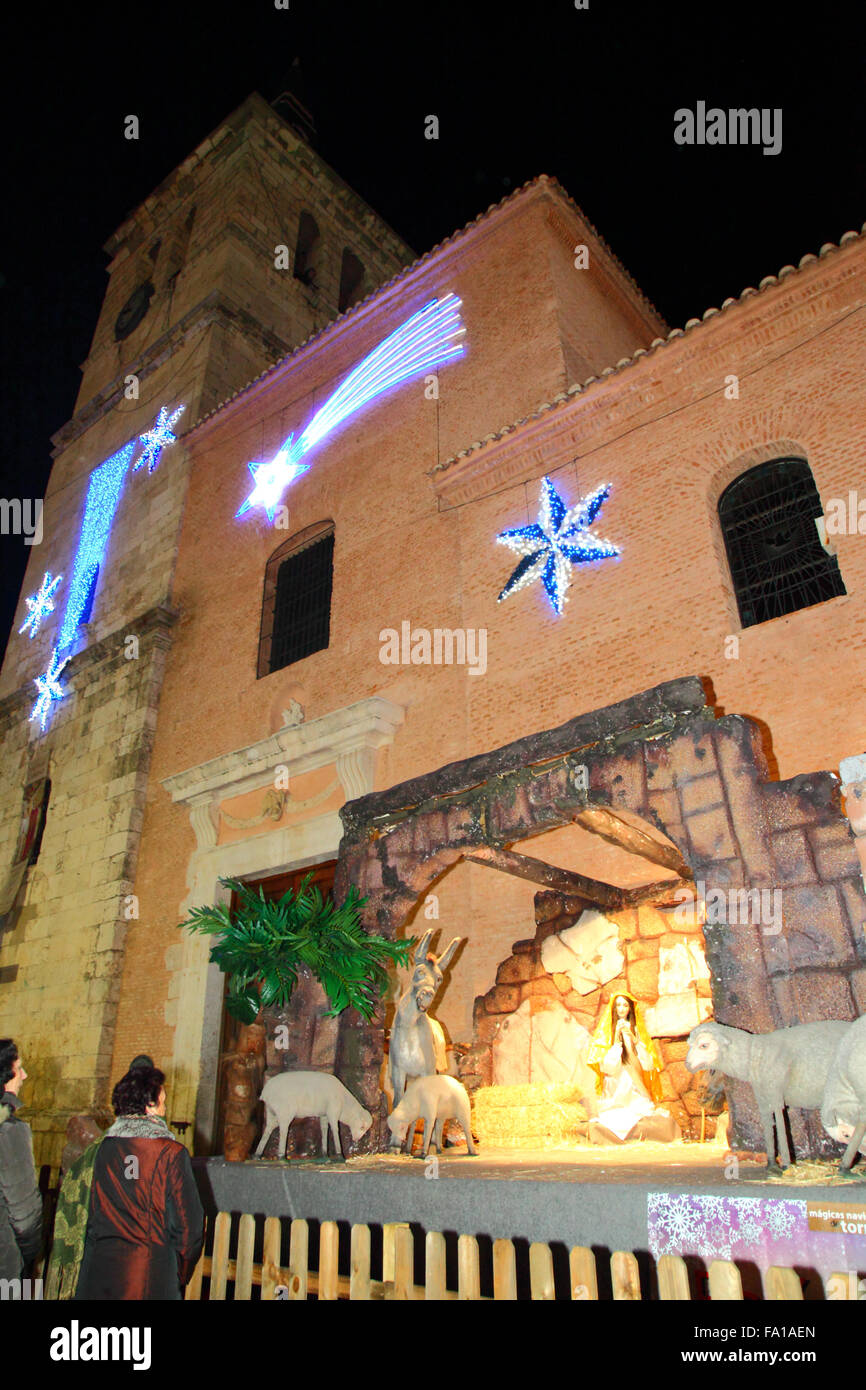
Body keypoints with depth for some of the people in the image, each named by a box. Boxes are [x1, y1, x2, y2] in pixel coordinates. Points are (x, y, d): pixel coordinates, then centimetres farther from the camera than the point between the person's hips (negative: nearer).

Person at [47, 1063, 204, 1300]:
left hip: (99, 1272, 4)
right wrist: (180, 1275, 7)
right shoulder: (172, 1153, -13)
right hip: (153, 1273, -4)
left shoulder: (97, 1151, -2)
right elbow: (188, 1222, -10)